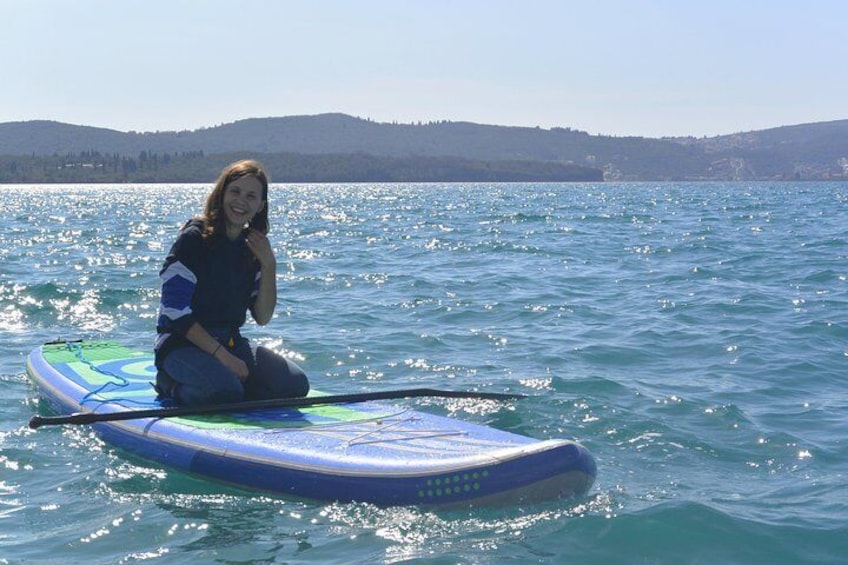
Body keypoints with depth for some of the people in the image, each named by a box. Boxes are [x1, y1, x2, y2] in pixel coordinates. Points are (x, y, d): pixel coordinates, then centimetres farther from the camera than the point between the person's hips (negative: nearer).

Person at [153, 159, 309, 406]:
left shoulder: (253, 246, 7)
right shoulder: (194, 238, -12)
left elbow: (263, 318, 3)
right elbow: (176, 313, -17)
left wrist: (269, 265, -10)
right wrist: (222, 355, -21)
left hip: (232, 344, 6)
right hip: (181, 345, -6)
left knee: (295, 383, -15)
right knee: (225, 393, -34)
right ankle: (172, 386, -4)